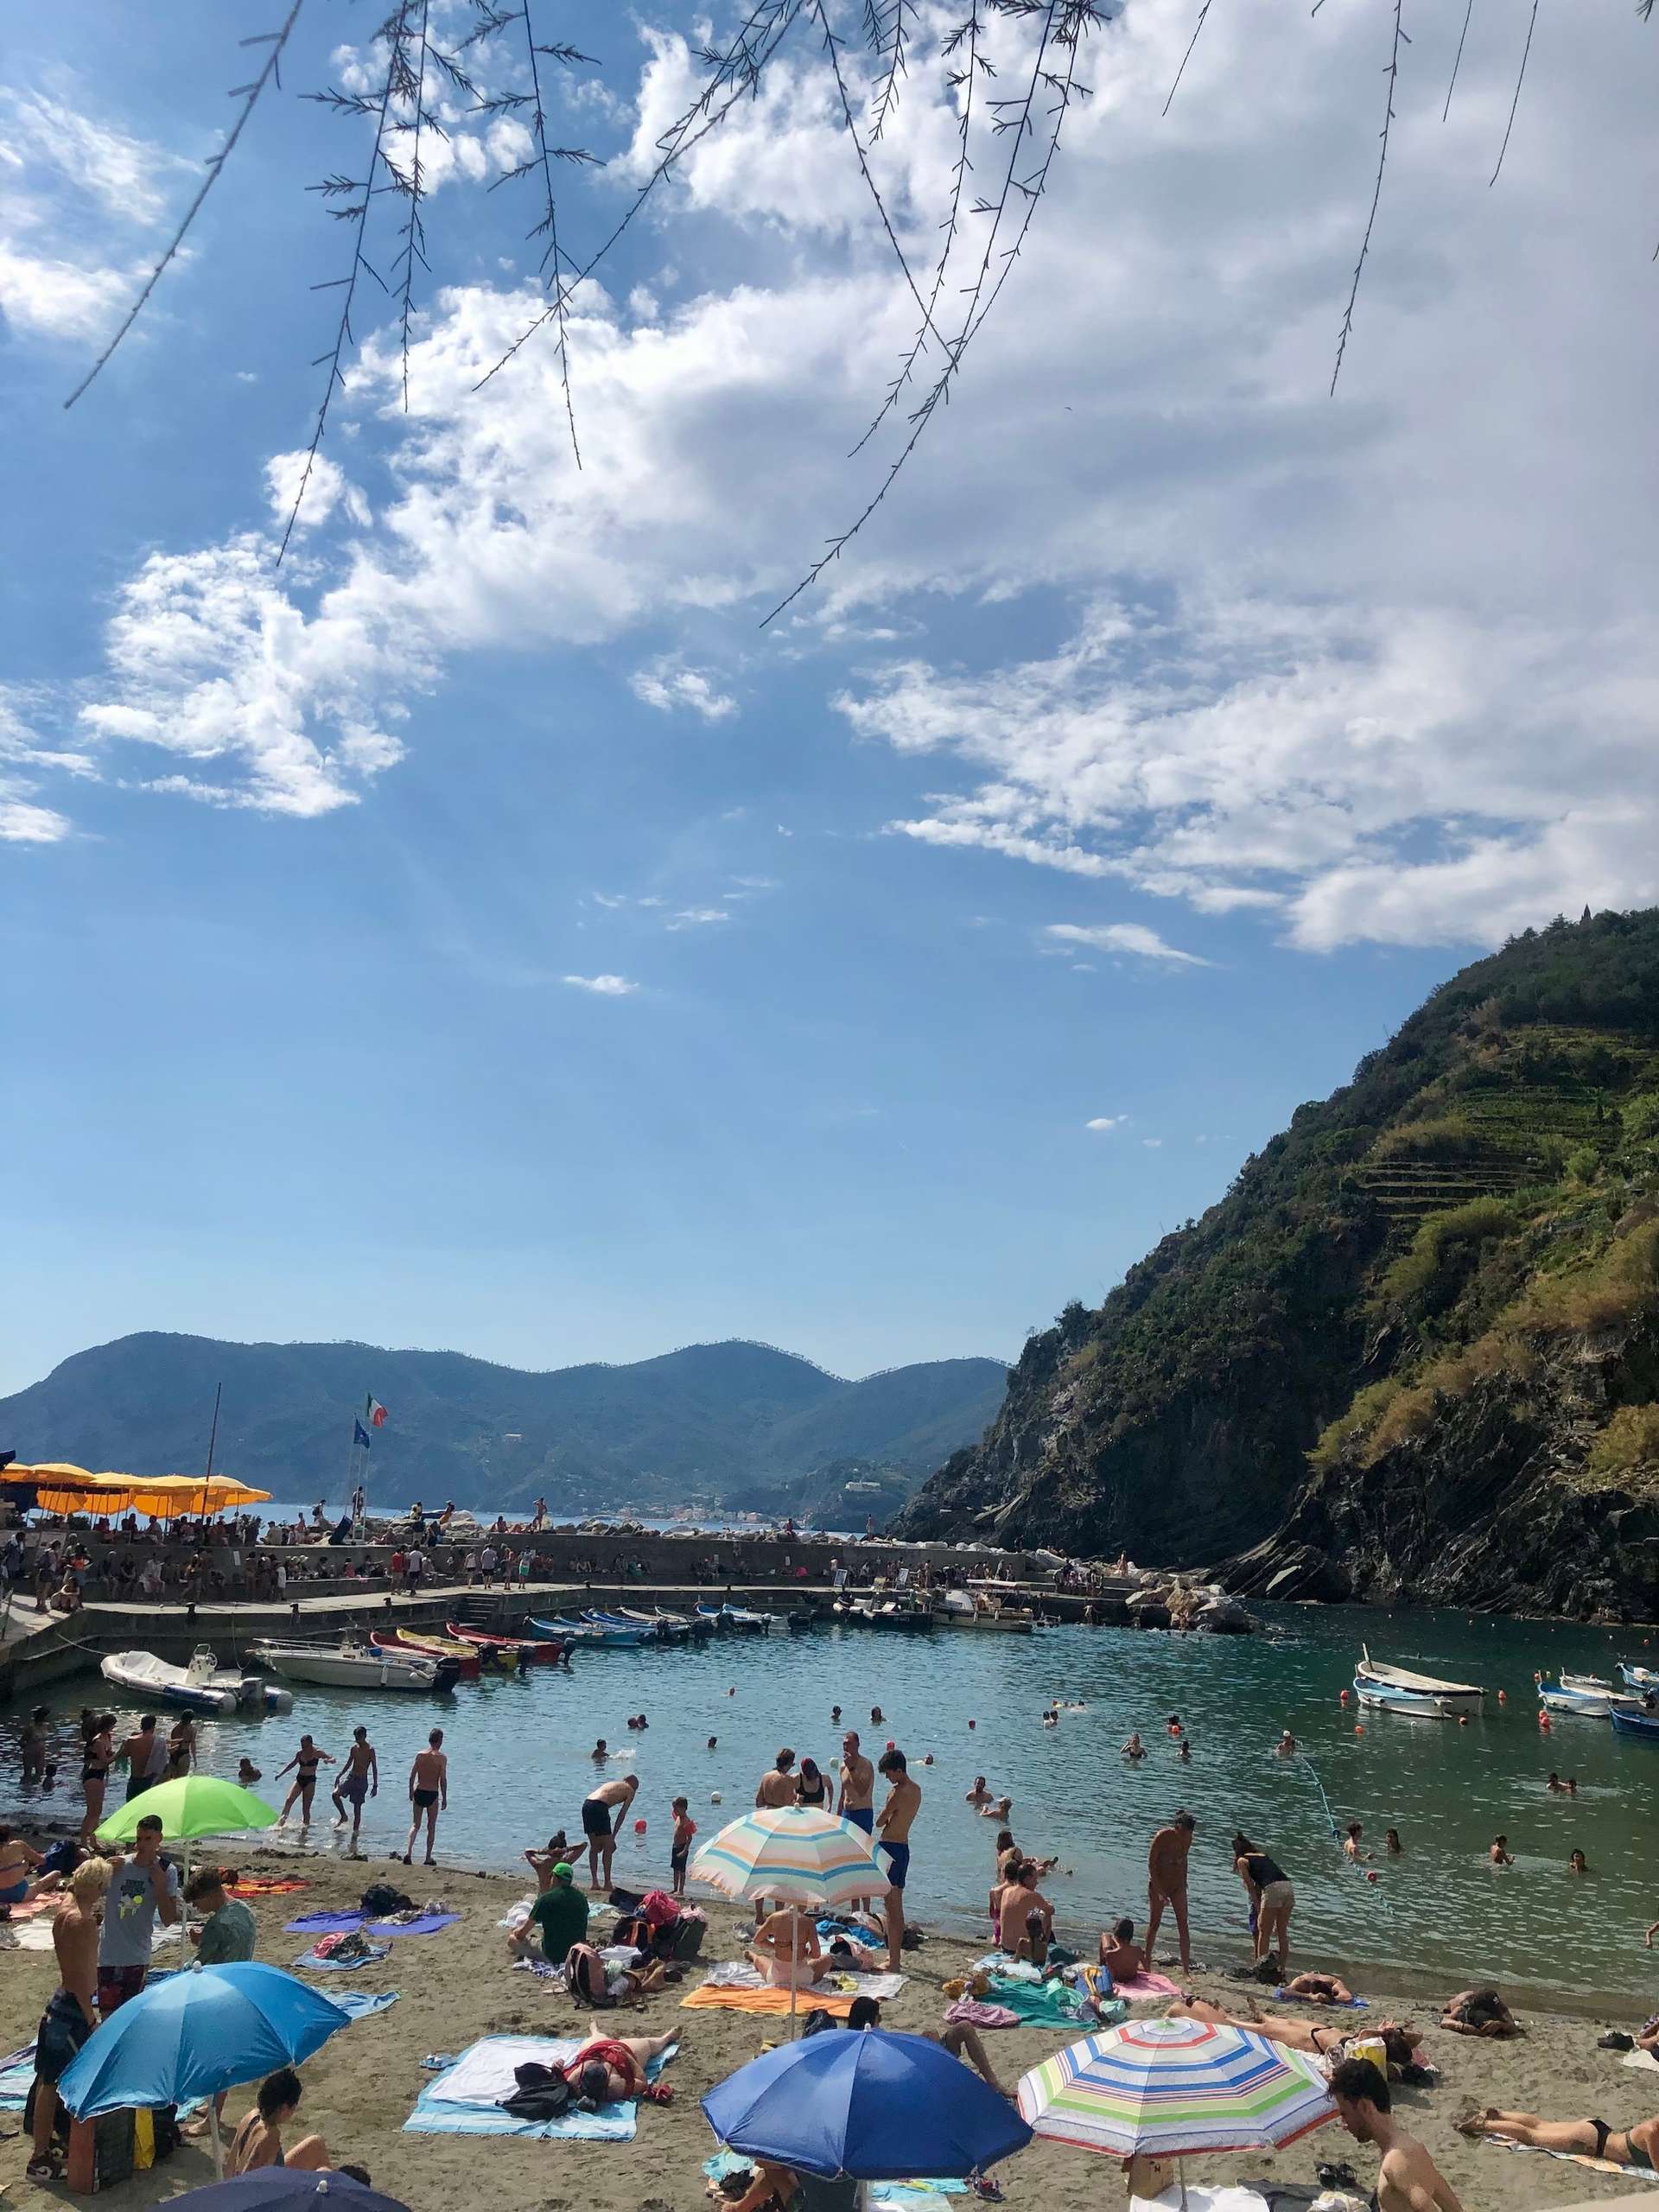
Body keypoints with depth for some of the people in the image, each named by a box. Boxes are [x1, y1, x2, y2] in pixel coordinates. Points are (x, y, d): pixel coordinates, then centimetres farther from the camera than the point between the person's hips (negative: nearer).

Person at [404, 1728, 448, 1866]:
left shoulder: (420, 1755, 0)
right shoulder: (441, 1758, -8)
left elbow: (412, 1776, 3)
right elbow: (443, 1780, -9)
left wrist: (411, 1792, 16)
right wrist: (444, 1798, -1)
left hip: (419, 1792, 2)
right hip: (433, 1794, -2)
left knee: (415, 1825, 11)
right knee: (431, 1827, 11)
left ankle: (408, 1852, -8)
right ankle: (428, 1858, 13)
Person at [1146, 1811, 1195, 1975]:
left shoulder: (1187, 1838, -4)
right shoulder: (1162, 1837, -20)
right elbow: (1151, 1863, -17)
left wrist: (1184, 1884, 12)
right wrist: (1158, 1890, -19)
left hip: (1178, 1886, 4)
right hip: (1158, 1884, -4)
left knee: (1183, 1925, -1)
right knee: (1154, 1923, 6)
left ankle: (1186, 1969, 1)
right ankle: (1147, 1964, 23)